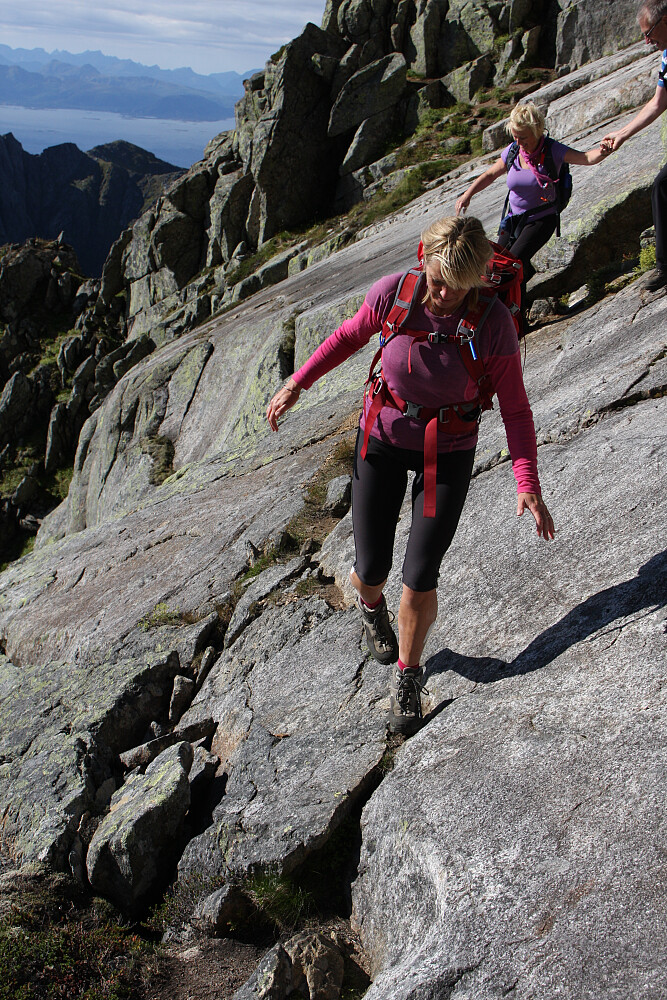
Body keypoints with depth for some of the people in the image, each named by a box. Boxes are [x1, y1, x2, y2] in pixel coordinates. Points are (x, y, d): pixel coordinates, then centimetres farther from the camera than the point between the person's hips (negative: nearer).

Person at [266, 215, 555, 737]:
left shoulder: (494, 322, -22)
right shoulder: (393, 293, -19)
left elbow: (515, 409, -14)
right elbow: (349, 336, 2)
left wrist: (528, 485, -24)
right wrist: (296, 384, 0)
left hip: (449, 453, -1)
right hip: (384, 438, 1)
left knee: (421, 577, -3)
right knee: (371, 569, 4)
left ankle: (407, 676, 25)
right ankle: (370, 603, 45)